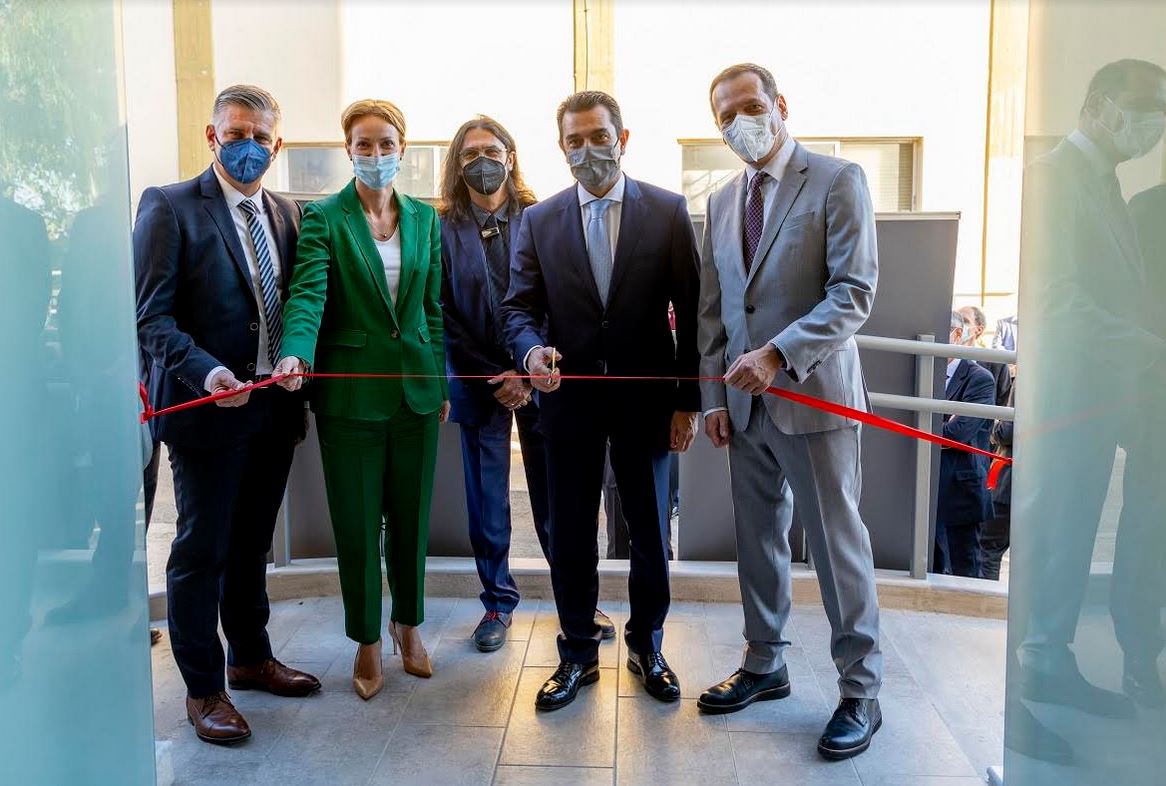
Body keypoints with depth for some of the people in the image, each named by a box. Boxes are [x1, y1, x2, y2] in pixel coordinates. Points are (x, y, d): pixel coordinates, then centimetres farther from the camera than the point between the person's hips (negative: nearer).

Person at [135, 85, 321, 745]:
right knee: (202, 549, 6)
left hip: (275, 408, 5)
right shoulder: (170, 207, -6)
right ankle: (203, 688, 21)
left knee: (252, 542, 18)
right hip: (207, 406, -5)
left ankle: (250, 657, 36)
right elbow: (154, 316, -11)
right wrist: (206, 373, -26)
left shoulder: (286, 214, 11)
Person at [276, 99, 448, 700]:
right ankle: (367, 642, 24)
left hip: (415, 389, 3)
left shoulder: (424, 218, 10)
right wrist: (296, 354, -35)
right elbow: (308, 294, -16)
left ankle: (407, 624, 33)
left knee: (411, 516, 13)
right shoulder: (324, 218, -2)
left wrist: (441, 384, 10)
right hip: (350, 393, -3)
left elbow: (433, 308, 12)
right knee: (357, 525, 6)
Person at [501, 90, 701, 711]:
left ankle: (647, 648, 32)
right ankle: (578, 654, 28)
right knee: (569, 536, 10)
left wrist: (689, 400, -5)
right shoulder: (539, 220, 4)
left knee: (650, 532, 11)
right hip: (569, 398, 1)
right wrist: (532, 350, -21)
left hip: (648, 397, -1)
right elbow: (519, 306, 2)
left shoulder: (667, 211, -1)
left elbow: (690, 310, -2)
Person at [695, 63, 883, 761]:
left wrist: (777, 353, -21)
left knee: (838, 543, 2)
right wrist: (715, 395, 6)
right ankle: (765, 667, 31)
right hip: (745, 402, 6)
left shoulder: (838, 181, -4)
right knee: (758, 539, 14)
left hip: (813, 395, -6)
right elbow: (714, 309, 14)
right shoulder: (723, 202, 14)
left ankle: (861, 691, 18)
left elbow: (855, 292, -13)